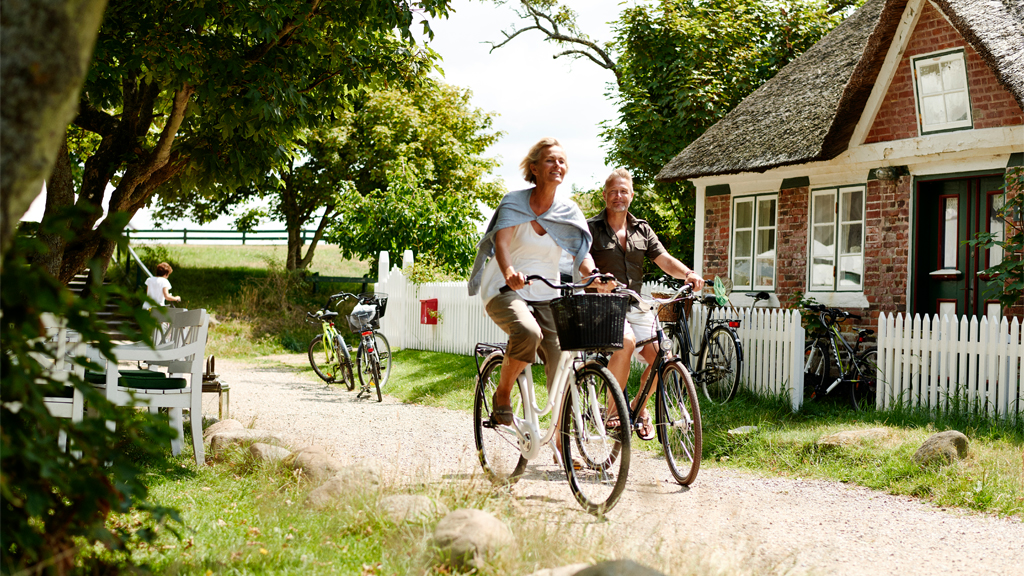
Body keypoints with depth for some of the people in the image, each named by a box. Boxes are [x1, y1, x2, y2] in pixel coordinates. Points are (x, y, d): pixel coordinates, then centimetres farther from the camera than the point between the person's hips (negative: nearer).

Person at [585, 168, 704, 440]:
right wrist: (595, 280, -36)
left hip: (635, 304, 5)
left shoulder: (642, 230, 16)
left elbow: (665, 260, 7)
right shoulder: (591, 228, 2)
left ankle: (639, 406, 14)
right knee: (625, 343, -34)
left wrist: (688, 274, -14)